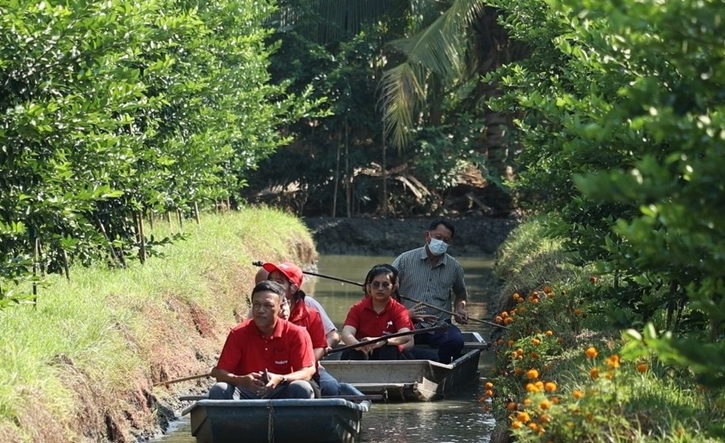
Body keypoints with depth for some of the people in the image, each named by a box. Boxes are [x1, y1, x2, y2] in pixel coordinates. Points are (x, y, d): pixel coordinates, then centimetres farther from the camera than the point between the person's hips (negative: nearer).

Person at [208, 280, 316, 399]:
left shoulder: (296, 334, -6)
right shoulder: (238, 334, -5)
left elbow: (307, 372, -12)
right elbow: (219, 372, -9)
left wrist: (281, 379, -33)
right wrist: (241, 380, -32)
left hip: (281, 394, -1)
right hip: (245, 393, 1)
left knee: (302, 389, -31)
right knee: (218, 390, -27)